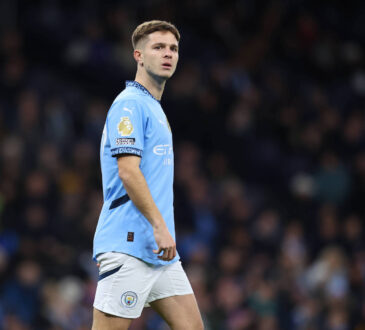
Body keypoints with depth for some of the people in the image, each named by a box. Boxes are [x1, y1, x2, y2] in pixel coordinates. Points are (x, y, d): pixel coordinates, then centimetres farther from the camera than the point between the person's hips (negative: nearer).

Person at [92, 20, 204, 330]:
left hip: (160, 249, 10)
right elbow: (128, 171, -18)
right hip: (128, 246, -10)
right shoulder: (129, 104, -8)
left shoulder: (155, 108, 22)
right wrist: (160, 225, -22)